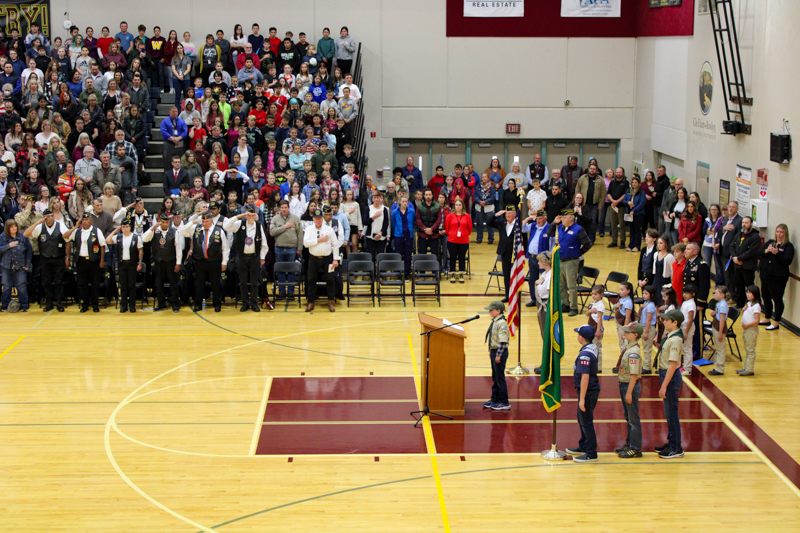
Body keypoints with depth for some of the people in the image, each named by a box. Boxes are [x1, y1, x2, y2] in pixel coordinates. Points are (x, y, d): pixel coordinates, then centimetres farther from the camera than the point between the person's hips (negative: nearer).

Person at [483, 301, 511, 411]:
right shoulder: (494, 322, 10)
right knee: (495, 378, 16)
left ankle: (504, 403, 2)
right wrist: (491, 352, 19)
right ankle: (495, 400, 24)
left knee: (500, 378, -4)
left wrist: (498, 355, -23)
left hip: (500, 352, -10)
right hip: (494, 351, 10)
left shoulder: (501, 323, -19)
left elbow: (503, 341, -23)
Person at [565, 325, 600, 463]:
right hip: (591, 390, 10)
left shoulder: (585, 354, -24)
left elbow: (585, 377, -27)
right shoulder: (593, 348, 6)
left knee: (586, 422, -2)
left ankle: (591, 454, 5)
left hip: (588, 392, -10)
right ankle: (583, 447, 35)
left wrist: (582, 399, -25)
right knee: (582, 420, 22)